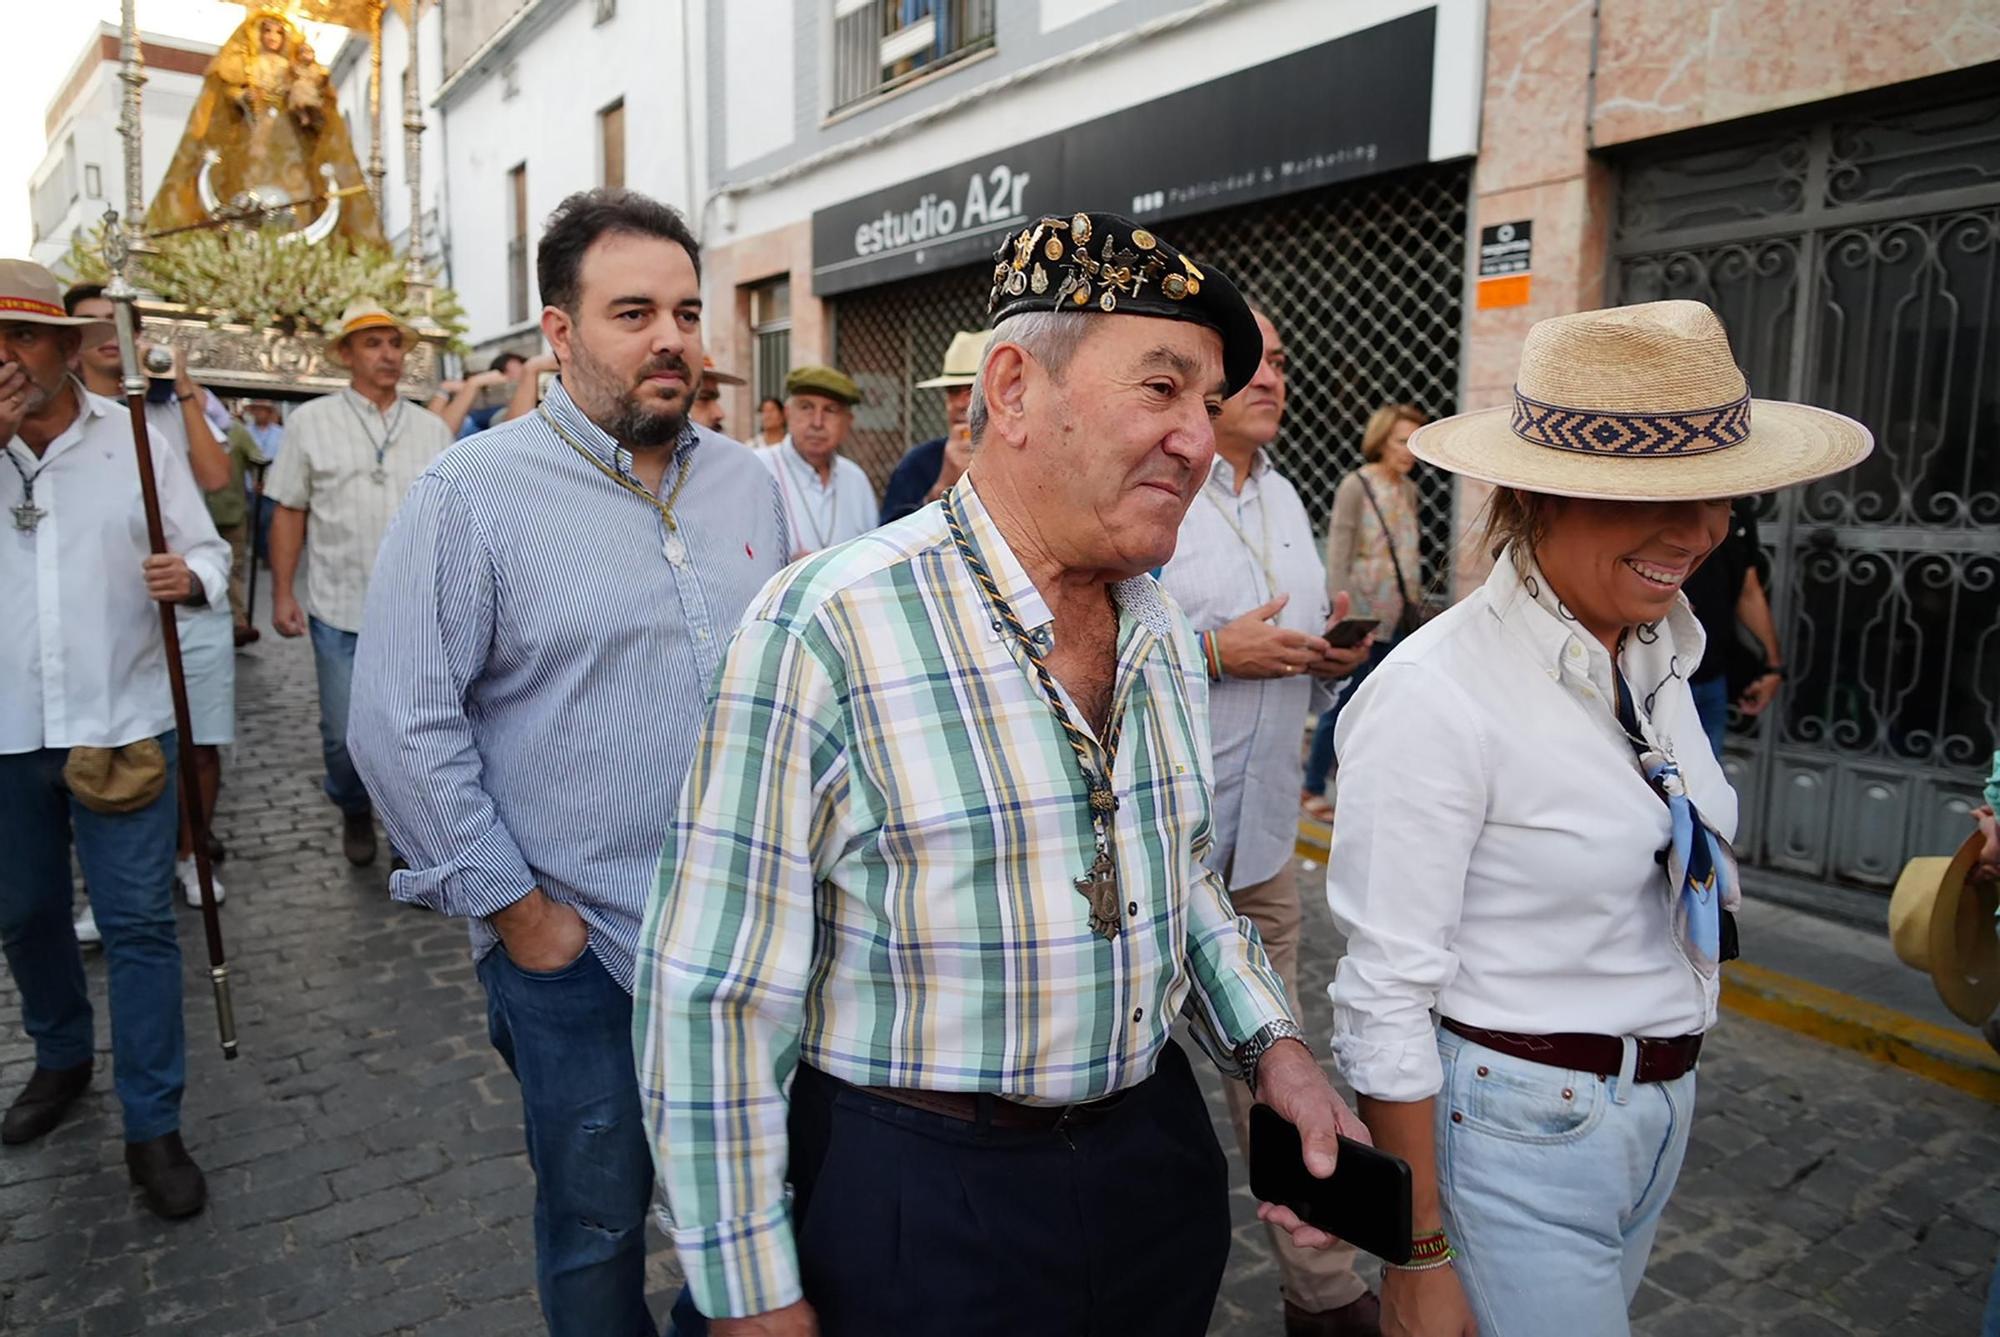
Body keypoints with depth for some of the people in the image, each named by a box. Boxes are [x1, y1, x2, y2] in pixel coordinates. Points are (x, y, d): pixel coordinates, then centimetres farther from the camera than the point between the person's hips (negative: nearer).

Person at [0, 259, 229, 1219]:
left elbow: (208, 552, 1)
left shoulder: (138, 439, -1)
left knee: (138, 923, -1)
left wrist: (187, 578, -22)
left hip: (120, 722, -3)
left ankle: (152, 1128, 8)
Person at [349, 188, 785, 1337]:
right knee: (599, 1224, 16)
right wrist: (514, 908, -11)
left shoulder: (748, 481, 5)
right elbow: (401, 724, -12)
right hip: (577, 949, -4)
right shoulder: (474, 494, -10)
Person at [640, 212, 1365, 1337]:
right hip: (915, 1196, -6)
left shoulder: (1166, 634, 1)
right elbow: (714, 998, -18)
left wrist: (1271, 1045, 1)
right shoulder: (827, 629, -22)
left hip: (1154, 1150, 7)